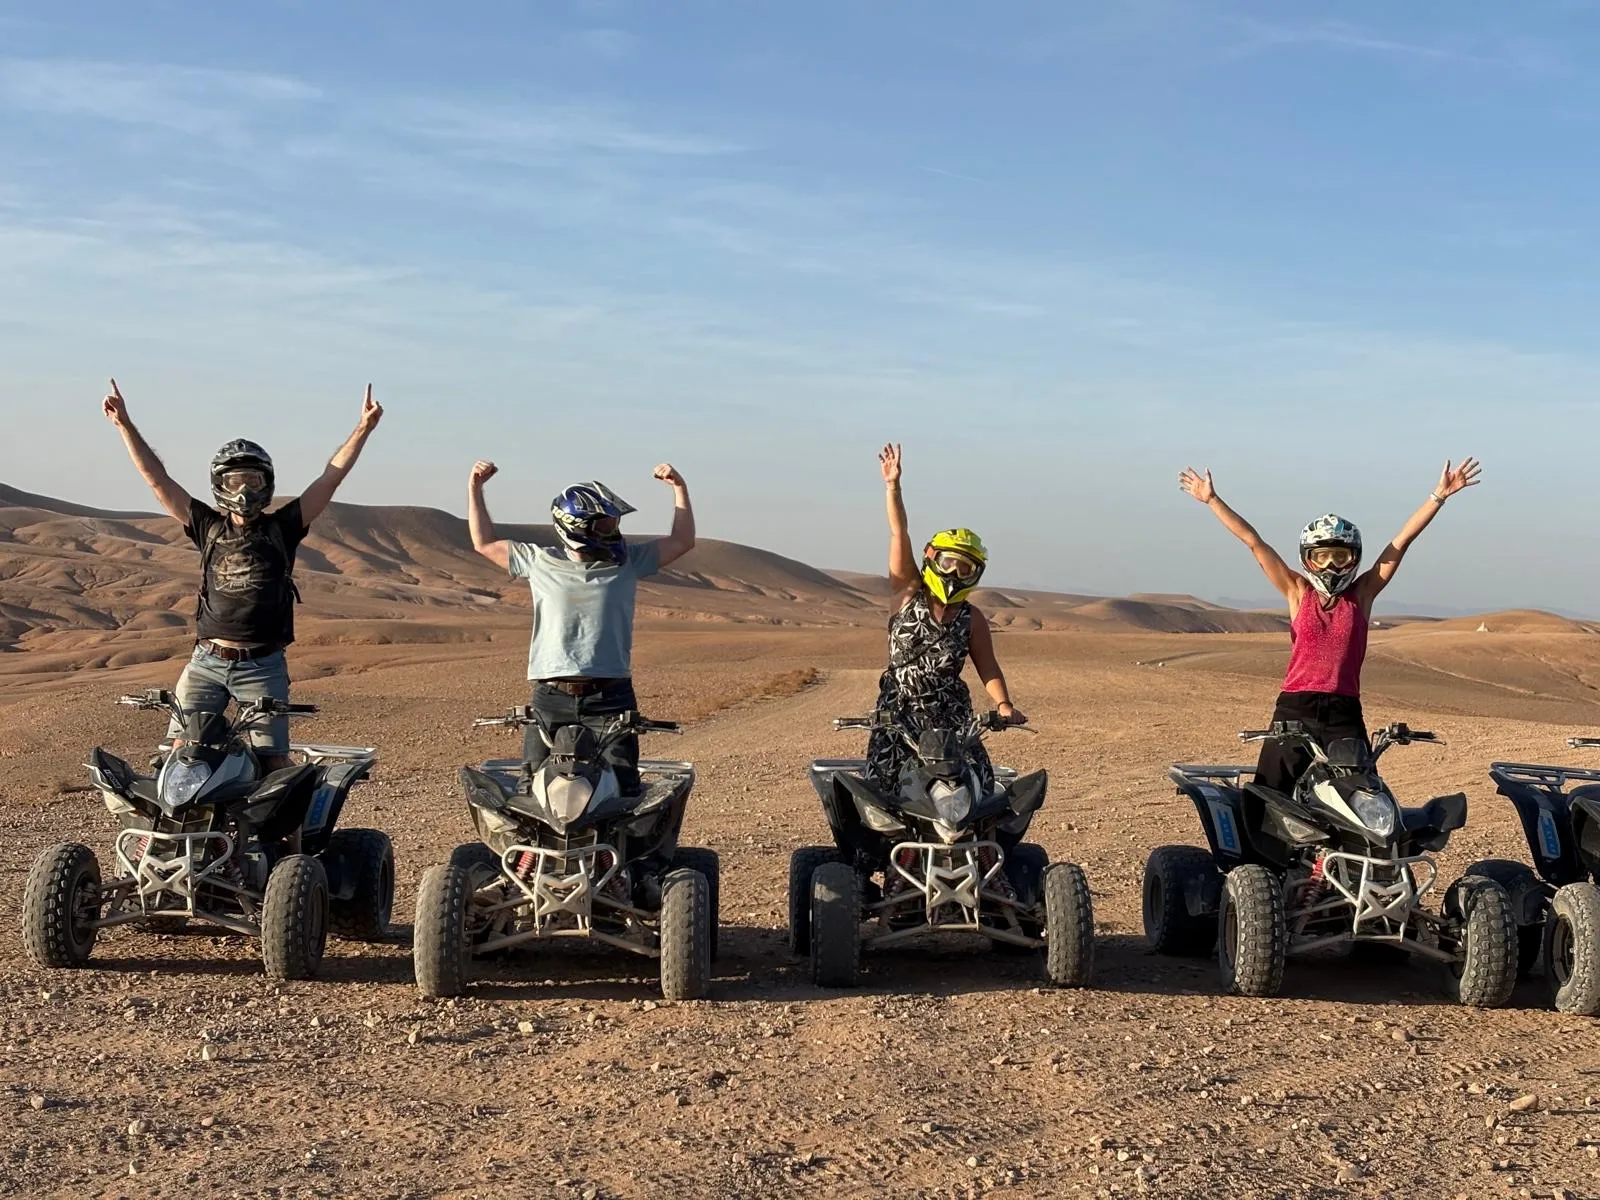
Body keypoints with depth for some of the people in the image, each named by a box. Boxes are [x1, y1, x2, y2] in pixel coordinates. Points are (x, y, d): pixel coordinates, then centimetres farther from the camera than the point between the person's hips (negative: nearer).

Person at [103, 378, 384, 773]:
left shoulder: (282, 528, 5)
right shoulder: (208, 526, 9)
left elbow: (330, 478, -1)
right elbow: (157, 478, 8)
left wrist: (363, 429, -7)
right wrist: (125, 425, 5)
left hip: (263, 666, -2)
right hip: (206, 662, 2)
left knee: (274, 763, -3)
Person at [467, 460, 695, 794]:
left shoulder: (629, 560, 8)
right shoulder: (540, 561, 7)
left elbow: (682, 541, 13)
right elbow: (485, 544, 17)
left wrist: (679, 488, 6)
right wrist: (475, 490, 14)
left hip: (610, 700, 0)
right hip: (550, 700, 0)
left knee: (622, 790, -3)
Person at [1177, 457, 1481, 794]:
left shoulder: (1362, 593, 6)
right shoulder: (1298, 592, 5)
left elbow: (1402, 540, 1)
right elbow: (1253, 541, 2)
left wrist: (1439, 496, -4)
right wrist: (1212, 499, 1)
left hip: (1344, 715, 0)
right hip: (1294, 710, 0)